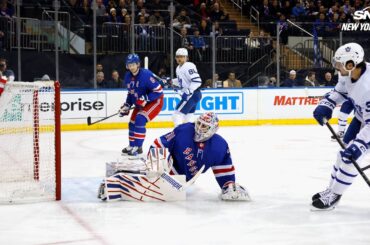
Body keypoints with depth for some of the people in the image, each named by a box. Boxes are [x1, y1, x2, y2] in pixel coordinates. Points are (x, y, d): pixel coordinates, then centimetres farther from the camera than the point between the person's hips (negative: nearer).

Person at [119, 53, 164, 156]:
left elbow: (158, 90, -25)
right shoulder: (128, 76, -1)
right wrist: (126, 106, 6)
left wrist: (145, 99, -30)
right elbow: (130, 93, 14)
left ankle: (137, 147, -17)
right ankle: (132, 146, 26)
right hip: (140, 104, 9)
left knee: (140, 120, -23)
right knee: (132, 122, 9)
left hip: (154, 101, -9)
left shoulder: (146, 74, -26)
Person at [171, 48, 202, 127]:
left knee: (178, 114, -14)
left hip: (192, 94, -10)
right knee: (187, 118, 16)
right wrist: (172, 81, 13)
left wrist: (188, 92, -27)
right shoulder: (179, 68, 14)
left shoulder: (189, 66, -16)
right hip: (189, 95, 10)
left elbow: (197, 81, -24)